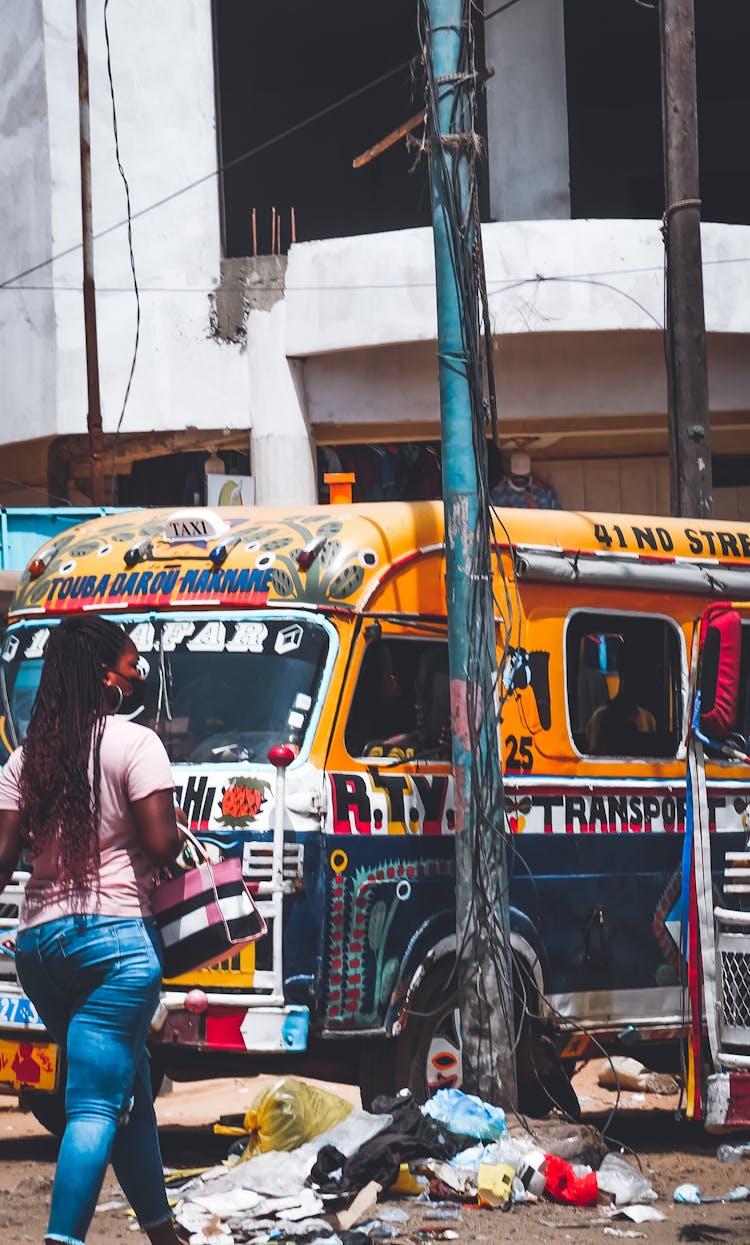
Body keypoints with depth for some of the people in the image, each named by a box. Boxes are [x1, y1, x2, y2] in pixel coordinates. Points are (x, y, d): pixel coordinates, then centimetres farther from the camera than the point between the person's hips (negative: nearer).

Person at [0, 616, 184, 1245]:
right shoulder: (134, 743, -6)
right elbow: (161, 844, -11)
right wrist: (175, 836, 8)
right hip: (114, 936, -6)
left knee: (130, 1091, 19)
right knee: (97, 1104, -8)